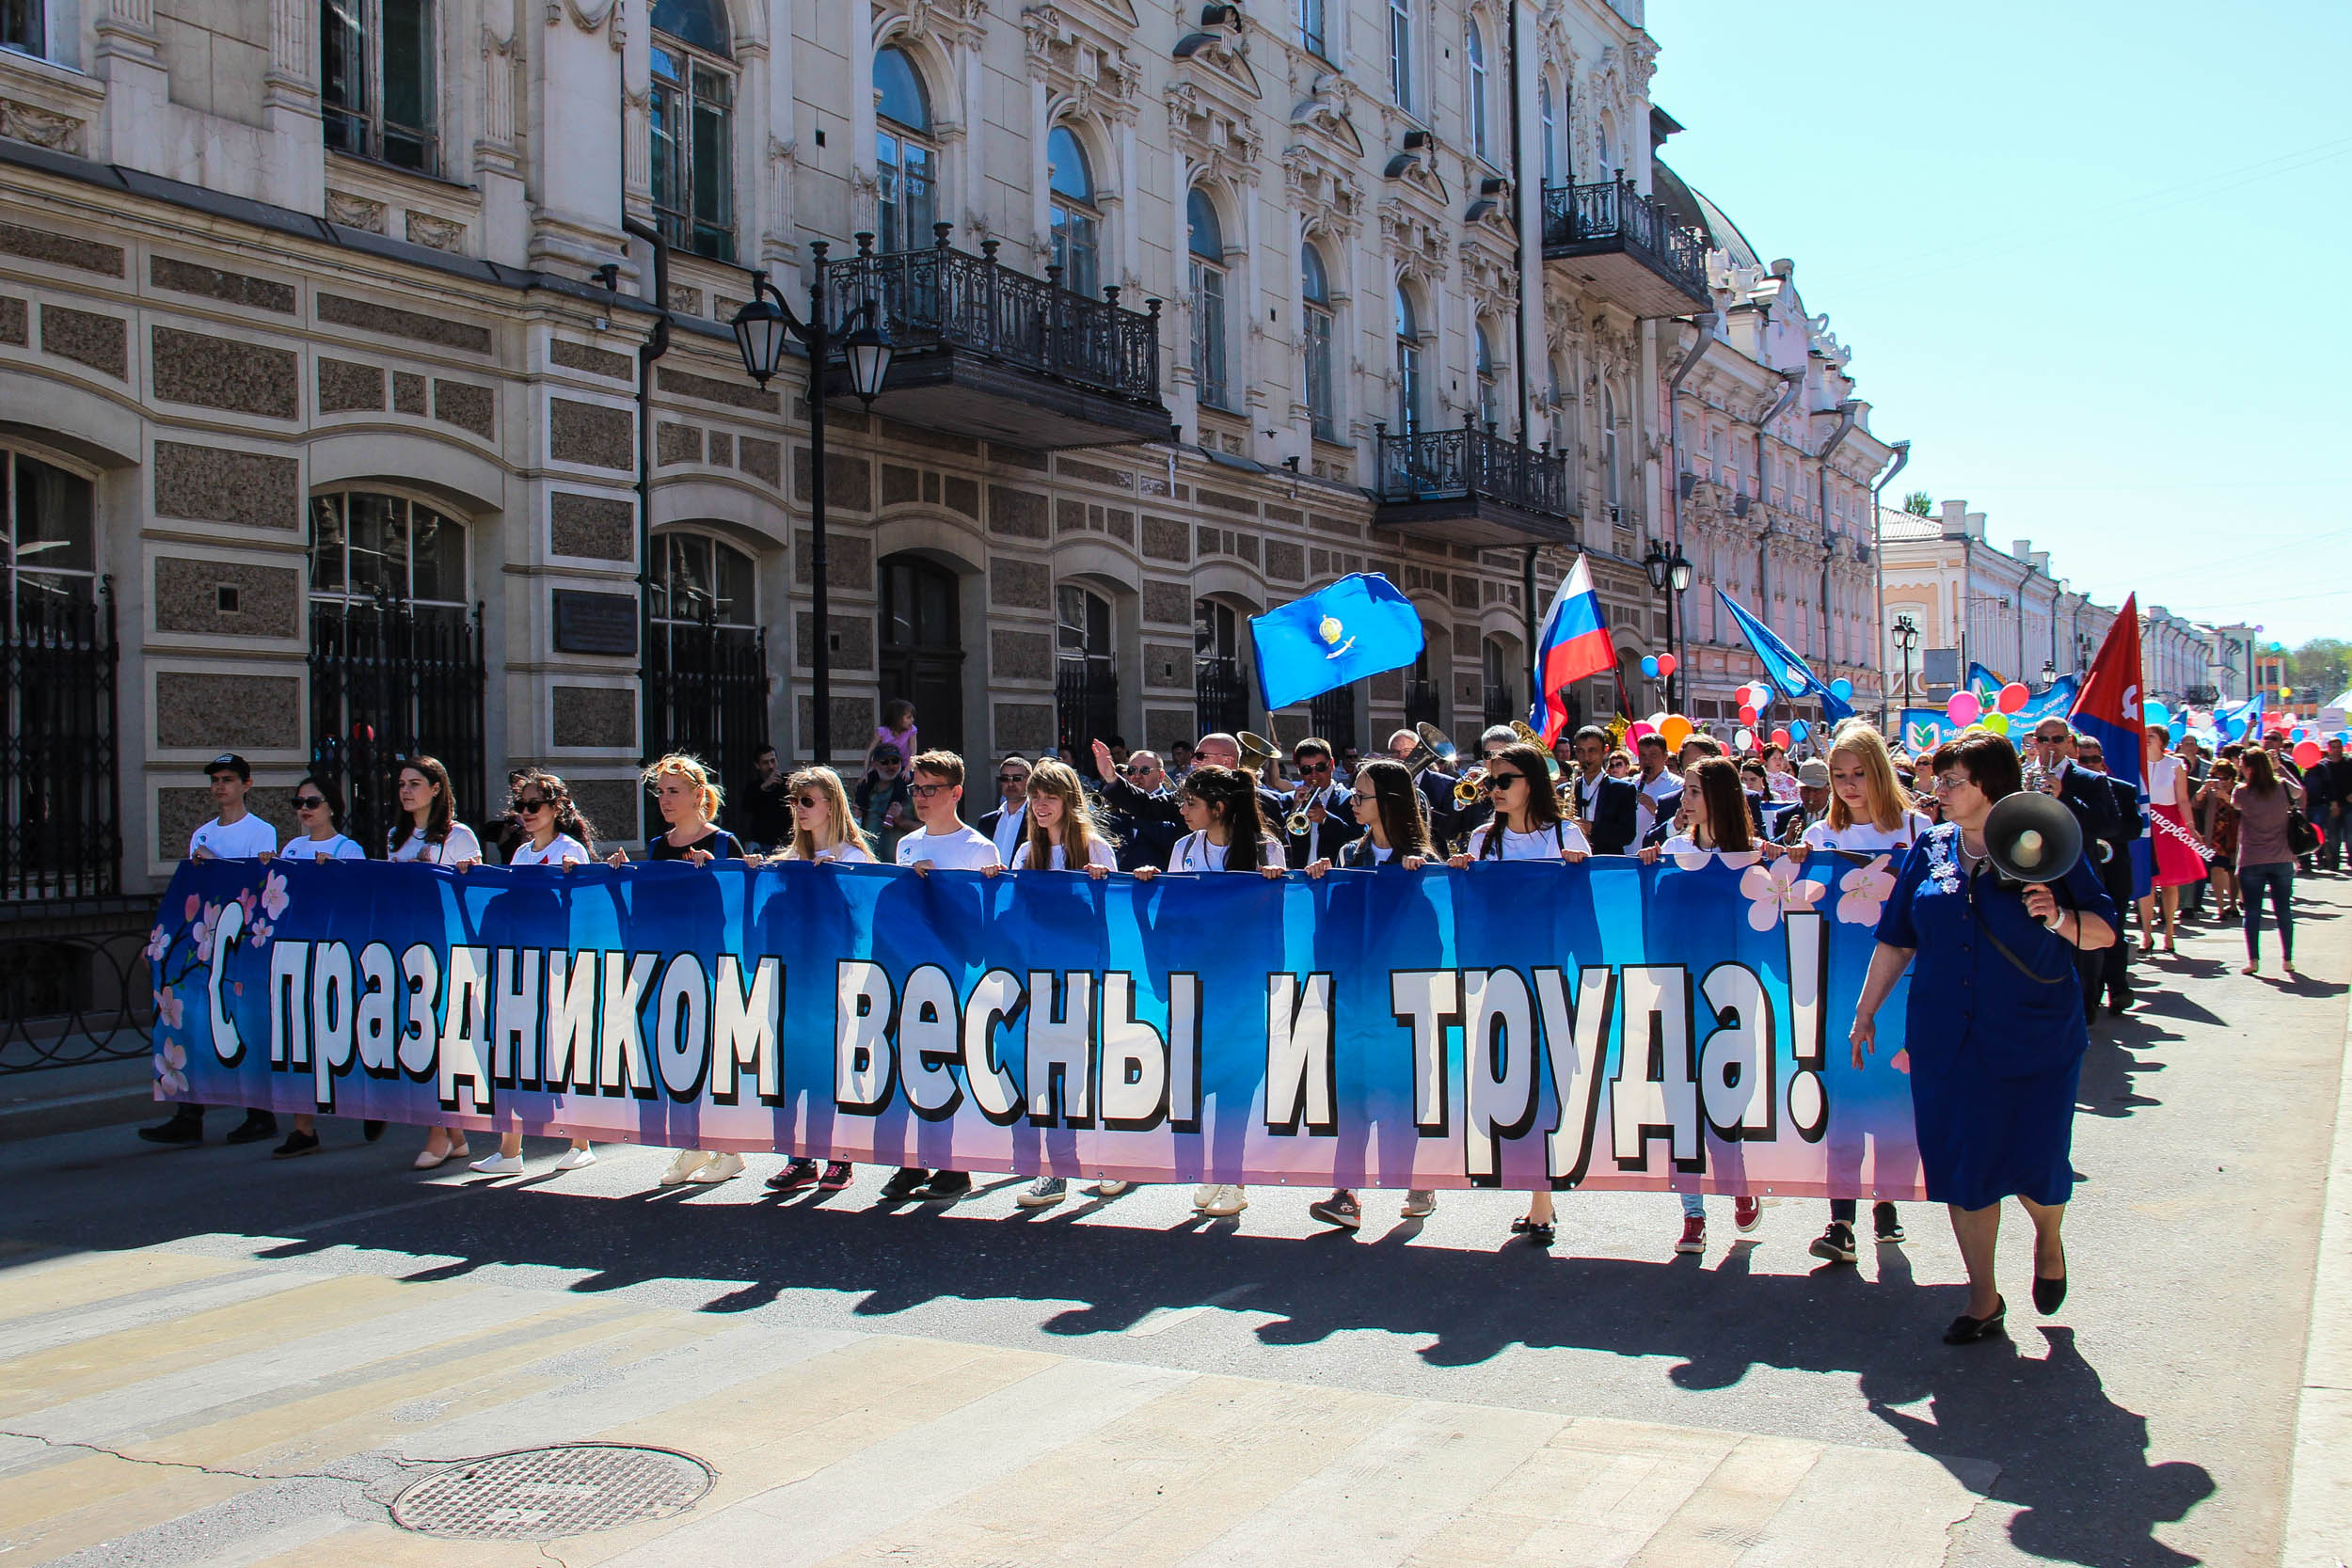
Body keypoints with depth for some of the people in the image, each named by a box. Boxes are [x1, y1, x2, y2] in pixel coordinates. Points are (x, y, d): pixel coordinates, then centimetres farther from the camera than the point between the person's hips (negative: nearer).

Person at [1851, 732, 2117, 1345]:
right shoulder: (1930, 850, 6)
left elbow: (2105, 929, -2)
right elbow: (1896, 940, 12)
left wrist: (2061, 920, -22)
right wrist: (1866, 1011, 13)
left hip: (2035, 1040, -3)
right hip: (1946, 1042, 3)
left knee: (2036, 1167, 2)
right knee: (1963, 1169, 7)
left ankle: (2049, 1238, 38)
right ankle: (1984, 1302, 22)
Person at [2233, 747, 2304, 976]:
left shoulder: (2242, 792, -10)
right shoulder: (2282, 787, -4)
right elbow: (2300, 790, 19)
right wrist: (2280, 768, 18)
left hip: (2251, 862, -2)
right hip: (2282, 860, 2)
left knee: (2252, 912, 2)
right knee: (2284, 910, 9)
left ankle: (2253, 960, -3)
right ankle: (2287, 959, 12)